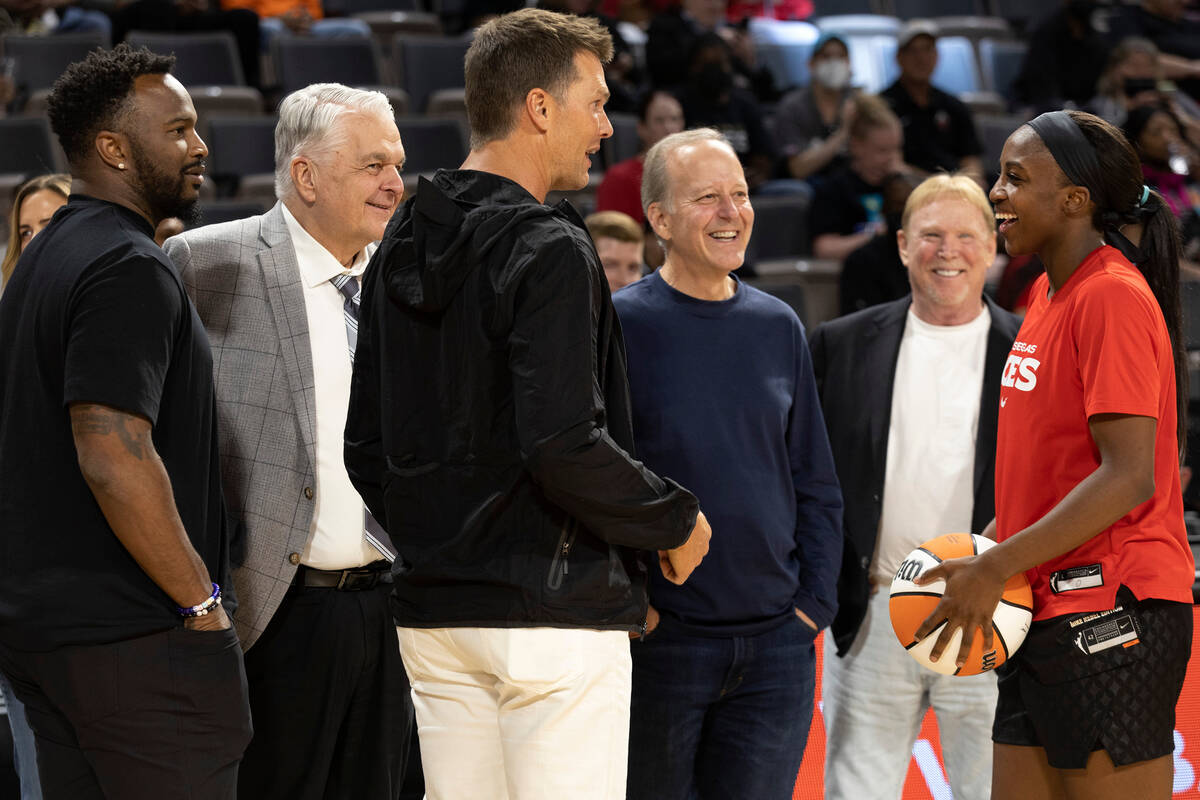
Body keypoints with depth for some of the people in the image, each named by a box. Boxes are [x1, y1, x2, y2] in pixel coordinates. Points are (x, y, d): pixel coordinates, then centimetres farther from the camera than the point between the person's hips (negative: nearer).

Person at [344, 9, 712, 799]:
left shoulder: (401, 249, 13)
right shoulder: (548, 248, -13)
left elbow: (366, 447, 15)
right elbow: (566, 445, -21)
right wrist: (677, 520, -7)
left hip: (433, 610, 8)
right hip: (551, 613, -8)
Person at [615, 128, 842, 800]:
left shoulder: (778, 327, 9)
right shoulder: (622, 325, -4)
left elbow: (816, 486, 14)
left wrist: (814, 604, 4)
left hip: (777, 646, 4)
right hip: (661, 644, -4)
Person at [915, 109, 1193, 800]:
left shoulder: (1113, 297, -13)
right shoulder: (1051, 294, 17)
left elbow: (1129, 477, -20)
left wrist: (994, 569, -19)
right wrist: (983, 549, 12)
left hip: (1110, 612, -10)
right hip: (1048, 613, 10)